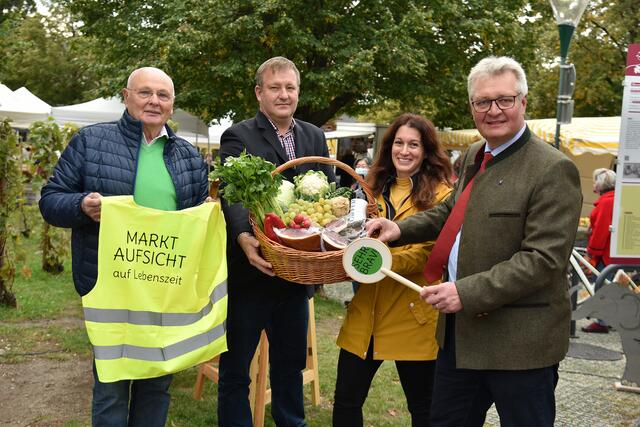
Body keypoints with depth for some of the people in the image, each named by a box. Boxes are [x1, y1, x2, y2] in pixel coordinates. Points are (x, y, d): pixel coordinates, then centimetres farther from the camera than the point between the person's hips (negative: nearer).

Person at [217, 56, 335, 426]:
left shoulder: (315, 138, 10)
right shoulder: (238, 138, -7)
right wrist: (244, 238, -39)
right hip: (250, 271, -5)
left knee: (291, 363, 21)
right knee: (235, 368, 9)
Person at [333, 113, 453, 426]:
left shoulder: (440, 193, -5)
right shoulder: (375, 188, 14)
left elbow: (430, 251, -16)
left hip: (412, 314, -5)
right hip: (366, 309, 5)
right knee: (346, 401, 9)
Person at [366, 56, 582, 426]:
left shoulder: (554, 169, -15)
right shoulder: (474, 156, 10)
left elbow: (543, 258, -21)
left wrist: (469, 292, -26)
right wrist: (401, 229, 9)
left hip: (520, 342, -8)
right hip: (460, 331, 8)